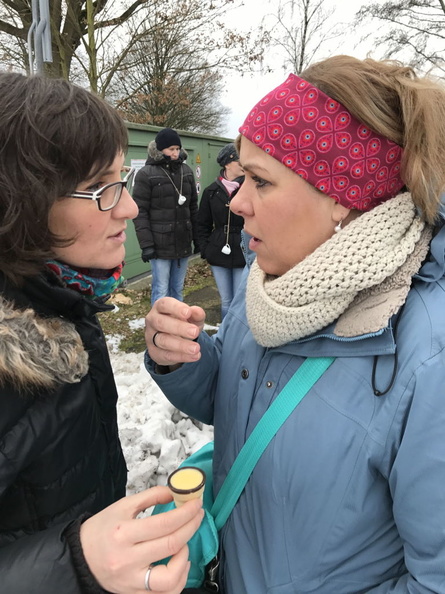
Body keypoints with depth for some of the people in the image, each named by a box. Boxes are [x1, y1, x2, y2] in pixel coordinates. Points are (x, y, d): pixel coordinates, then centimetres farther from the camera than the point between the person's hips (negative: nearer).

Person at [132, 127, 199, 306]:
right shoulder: (146, 174, -6)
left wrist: (197, 238, 13)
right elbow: (140, 212, -9)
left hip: (183, 243, 5)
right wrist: (146, 244, -15)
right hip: (160, 245, -5)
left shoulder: (186, 171, 9)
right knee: (161, 292, -2)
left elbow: (193, 207, 14)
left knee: (178, 290, 14)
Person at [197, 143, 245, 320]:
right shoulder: (211, 191, 2)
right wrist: (205, 249, 1)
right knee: (226, 302, 14)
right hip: (219, 254, 3)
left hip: (244, 254, -2)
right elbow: (203, 224, 9)